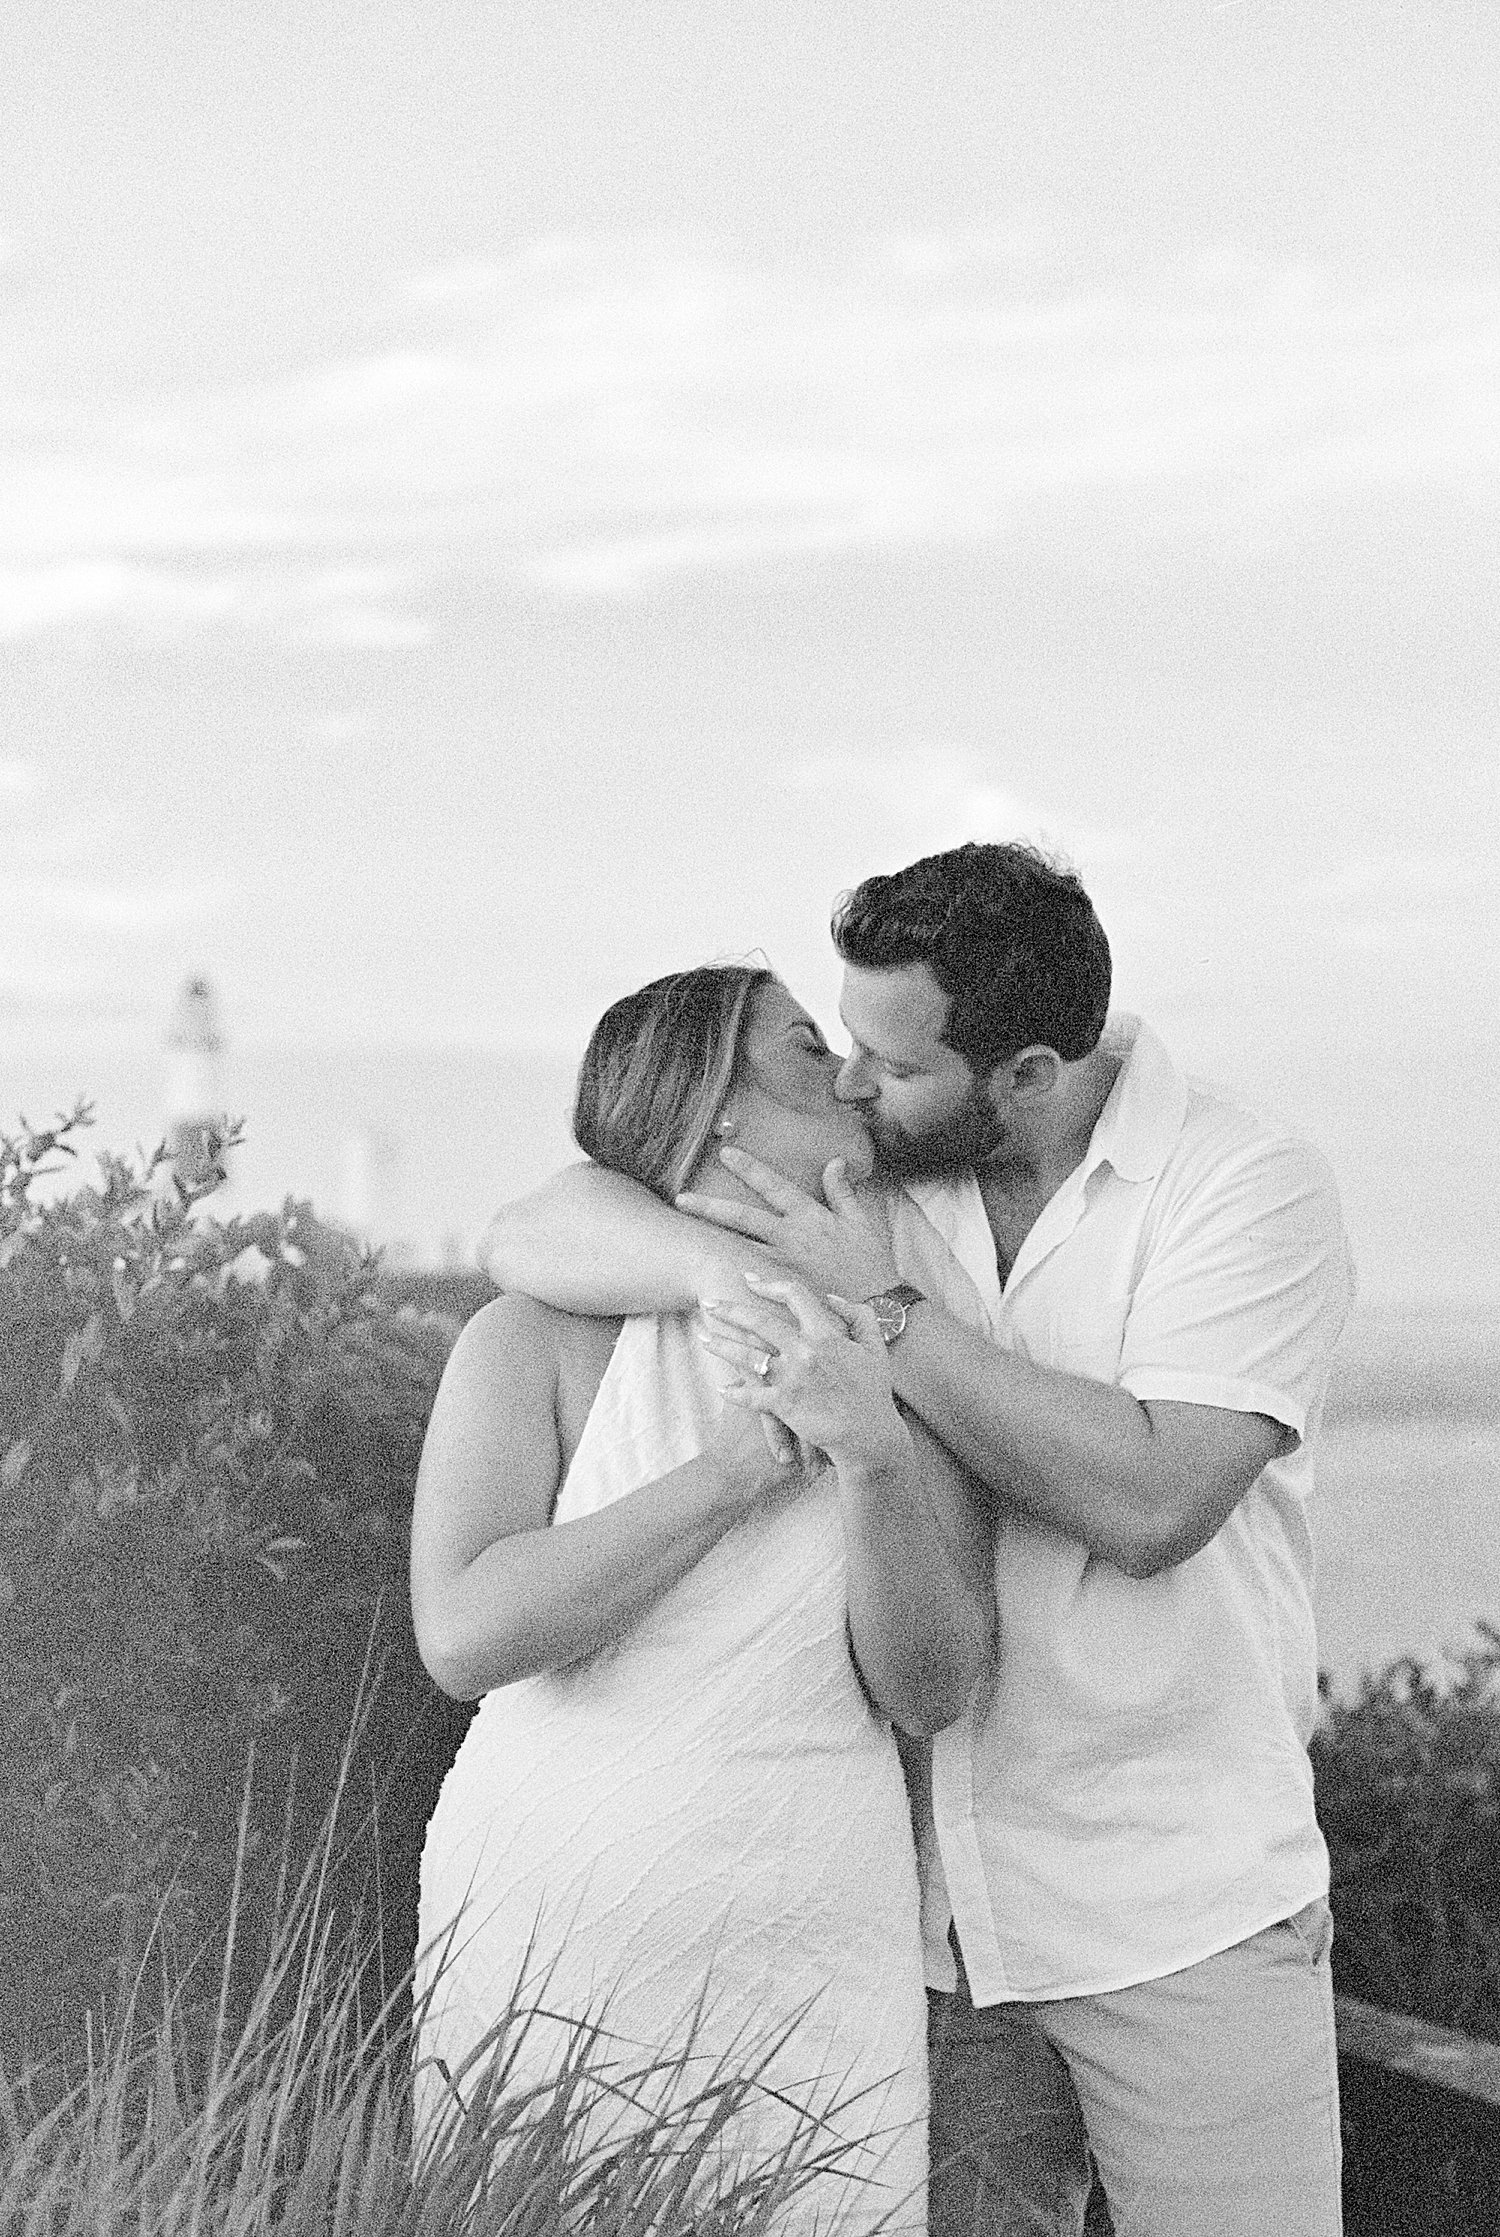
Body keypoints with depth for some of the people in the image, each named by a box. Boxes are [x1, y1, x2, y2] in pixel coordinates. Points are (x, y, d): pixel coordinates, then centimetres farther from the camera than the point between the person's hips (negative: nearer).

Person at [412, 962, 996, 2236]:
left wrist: (875, 1463, -22)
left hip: (816, 1973, 2)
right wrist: (742, 1463, -18)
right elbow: (464, 1632, -17)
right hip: (552, 1947, -2)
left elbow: (931, 1692, -5)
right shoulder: (544, 1339, -3)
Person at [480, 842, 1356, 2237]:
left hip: (1185, 1921, -3)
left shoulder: (1250, 1188, -9)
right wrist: (717, 1265, -25)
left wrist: (883, 1316, -18)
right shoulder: (859, 1182, 3)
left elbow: (1149, 1500, -22)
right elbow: (532, 1235, -3)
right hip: (937, 1913, 4)